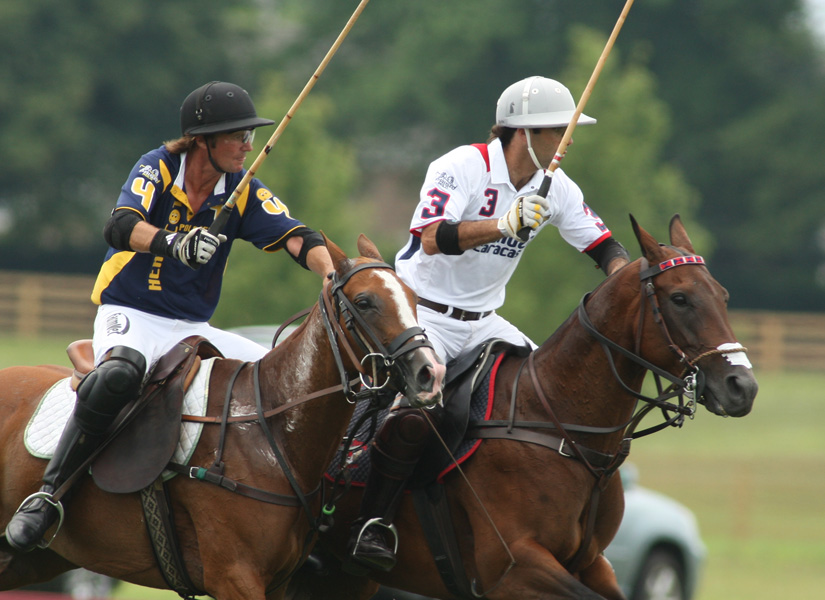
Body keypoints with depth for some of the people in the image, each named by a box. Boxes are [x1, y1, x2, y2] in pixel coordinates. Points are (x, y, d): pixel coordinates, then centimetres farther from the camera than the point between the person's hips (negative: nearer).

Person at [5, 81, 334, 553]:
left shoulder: (243, 192, 3)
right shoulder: (158, 169, -9)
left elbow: (296, 237, -10)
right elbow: (121, 227, -27)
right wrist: (173, 242, -48)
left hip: (194, 331, 5)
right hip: (130, 318, -5)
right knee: (120, 373, -38)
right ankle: (46, 496, -32)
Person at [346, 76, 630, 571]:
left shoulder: (554, 187, 2)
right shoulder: (462, 168, -18)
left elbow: (604, 245, 7)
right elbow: (432, 238, -33)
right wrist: (506, 224, -42)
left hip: (482, 322, 7)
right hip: (421, 312, -7)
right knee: (415, 412, -29)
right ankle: (374, 522, -16)